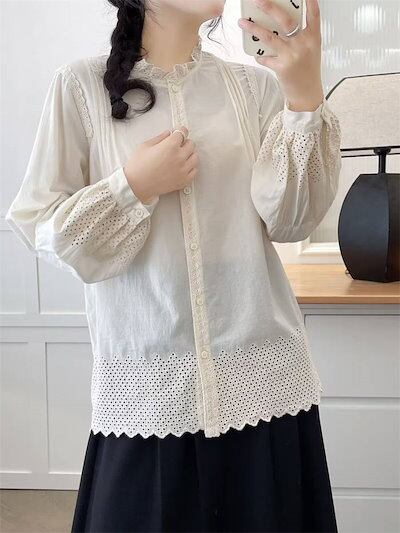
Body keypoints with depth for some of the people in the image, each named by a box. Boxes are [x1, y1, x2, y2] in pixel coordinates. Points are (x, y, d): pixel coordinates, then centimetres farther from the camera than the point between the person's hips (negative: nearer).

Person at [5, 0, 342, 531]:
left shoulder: (257, 85, 4)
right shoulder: (81, 84, 0)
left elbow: (290, 221, -5)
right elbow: (38, 227, 1)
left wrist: (305, 96, -16)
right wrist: (135, 186, -13)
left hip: (262, 374, 2)